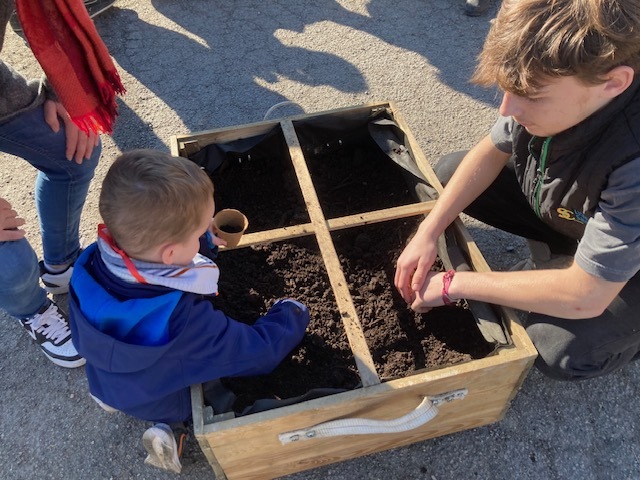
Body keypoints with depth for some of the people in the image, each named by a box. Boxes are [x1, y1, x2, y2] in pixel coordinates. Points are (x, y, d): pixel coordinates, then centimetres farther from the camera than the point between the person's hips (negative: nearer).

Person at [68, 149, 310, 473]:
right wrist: (293, 315, -14)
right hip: (156, 401, -5)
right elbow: (259, 353, -31)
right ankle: (170, 426, 1)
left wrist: (200, 243, -5)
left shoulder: (90, 263, -28)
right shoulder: (184, 320, -44)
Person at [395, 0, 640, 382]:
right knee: (449, 173, -3)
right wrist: (429, 232, -18)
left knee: (561, 351, -29)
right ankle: (561, 250, 8)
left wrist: (453, 284, -27)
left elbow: (584, 296, -35)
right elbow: (491, 152, -8)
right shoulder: (548, 85, -26)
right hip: (558, 206, 6)